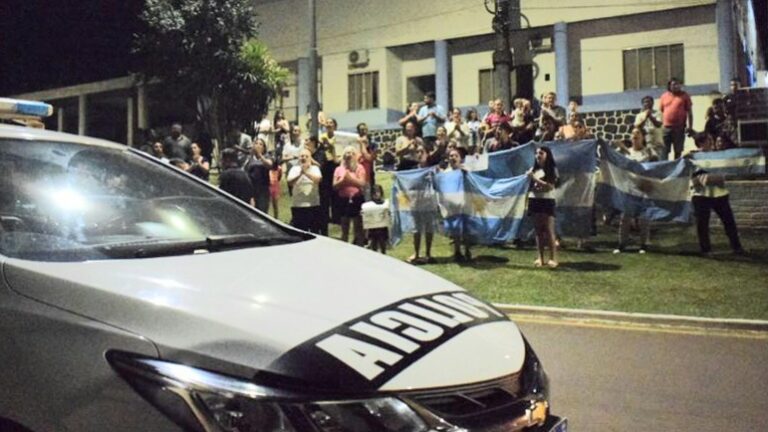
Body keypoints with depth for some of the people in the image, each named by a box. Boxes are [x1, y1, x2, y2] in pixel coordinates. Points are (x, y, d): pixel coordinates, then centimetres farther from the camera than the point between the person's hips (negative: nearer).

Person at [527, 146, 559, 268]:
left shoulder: (552, 169, -1)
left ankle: (553, 258, -5)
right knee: (538, 231, 6)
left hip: (547, 201, -4)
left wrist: (535, 179, -16)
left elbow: (550, 186, -14)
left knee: (549, 231, -7)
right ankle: (540, 258, 10)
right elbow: (530, 186, 13)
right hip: (534, 200, 4)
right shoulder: (533, 169, 11)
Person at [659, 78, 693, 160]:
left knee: (678, 151, 4)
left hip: (680, 127, -1)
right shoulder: (664, 96, 9)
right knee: (664, 150, -1)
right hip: (666, 127, 1)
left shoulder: (684, 96, 4)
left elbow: (689, 112, 3)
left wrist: (690, 126, -5)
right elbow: (660, 111, 10)